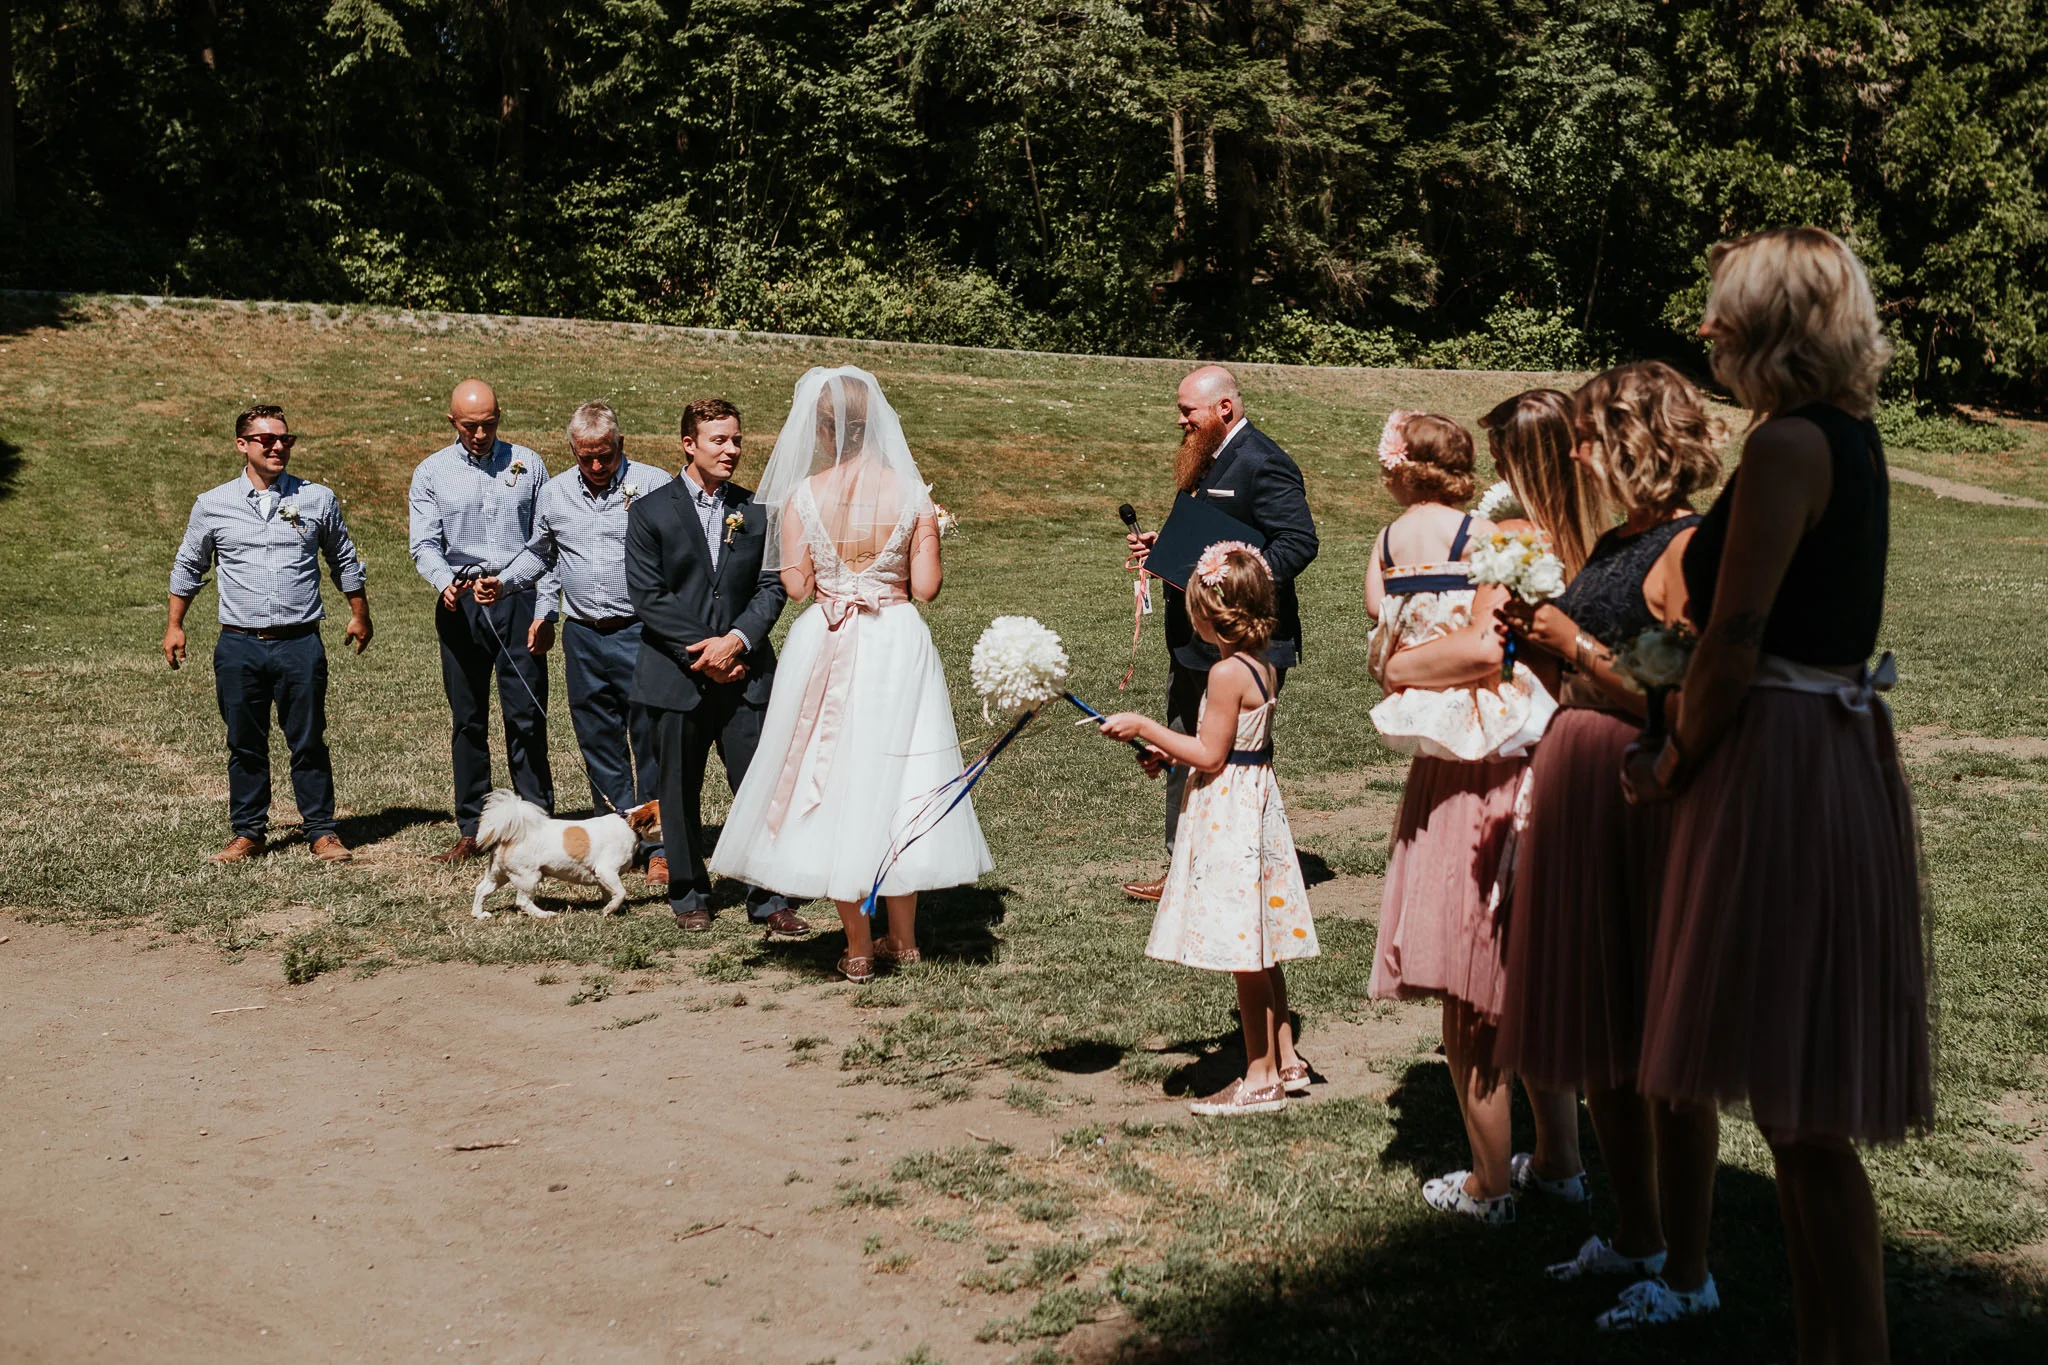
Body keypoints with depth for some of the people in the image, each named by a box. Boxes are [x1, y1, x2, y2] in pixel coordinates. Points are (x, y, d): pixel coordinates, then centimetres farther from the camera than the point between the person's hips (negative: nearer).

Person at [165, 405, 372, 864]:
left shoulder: (318, 499, 5)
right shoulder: (212, 505, 6)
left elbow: (345, 561, 18)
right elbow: (188, 567, 18)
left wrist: (359, 615, 22)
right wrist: (175, 626, 18)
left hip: (300, 643, -1)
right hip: (239, 645, 1)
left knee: (309, 742, 1)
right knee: (245, 744, 6)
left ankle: (322, 831, 9)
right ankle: (248, 833, 16)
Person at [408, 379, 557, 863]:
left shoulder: (527, 465, 6)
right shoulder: (431, 473, 6)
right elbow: (424, 543, -1)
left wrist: (545, 612, -2)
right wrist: (444, 581, -22)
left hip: (518, 600, -1)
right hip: (461, 604, 1)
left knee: (526, 717, -4)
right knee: (467, 720, 6)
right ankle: (470, 831, 12)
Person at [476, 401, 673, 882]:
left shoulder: (654, 485, -3)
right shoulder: (554, 493, 11)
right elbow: (538, 553, 25)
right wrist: (501, 582, 10)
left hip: (641, 632, -4)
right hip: (583, 637, 5)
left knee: (651, 742, -4)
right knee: (598, 744, 8)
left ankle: (660, 849, 3)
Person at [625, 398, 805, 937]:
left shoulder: (756, 510, 8)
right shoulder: (651, 511, 0)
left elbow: (772, 587, 4)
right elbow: (646, 595, -6)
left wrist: (736, 640, -12)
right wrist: (700, 651, -11)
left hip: (743, 671, 1)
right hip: (676, 675, -1)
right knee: (680, 793, 8)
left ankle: (768, 901, 5)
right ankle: (689, 897, 22)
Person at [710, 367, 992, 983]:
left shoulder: (803, 497, -8)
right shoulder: (911, 494, -6)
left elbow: (795, 585, -6)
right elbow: (926, 587, -5)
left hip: (826, 649, -1)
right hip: (898, 645, 1)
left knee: (836, 778, 9)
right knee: (899, 784, 14)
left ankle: (858, 948, 12)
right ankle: (902, 938, 23)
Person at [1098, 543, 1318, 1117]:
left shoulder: (1227, 672, -19)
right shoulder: (1263, 665, 8)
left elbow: (1210, 756, -18)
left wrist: (1145, 727, -12)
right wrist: (1173, 753, 17)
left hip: (1228, 814, -10)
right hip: (1257, 804, 10)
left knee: (1245, 952, -2)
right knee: (1260, 950, 16)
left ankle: (1260, 1078, 5)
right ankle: (1286, 1061, 24)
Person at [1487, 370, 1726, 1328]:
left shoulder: (1688, 549, -14)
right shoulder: (1612, 544, 14)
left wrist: (1576, 645, -15)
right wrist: (1538, 637, 6)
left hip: (1649, 800, -9)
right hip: (1581, 788, 10)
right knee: (1600, 1038, 17)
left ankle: (1686, 1271, 12)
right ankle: (1637, 1236, 32)